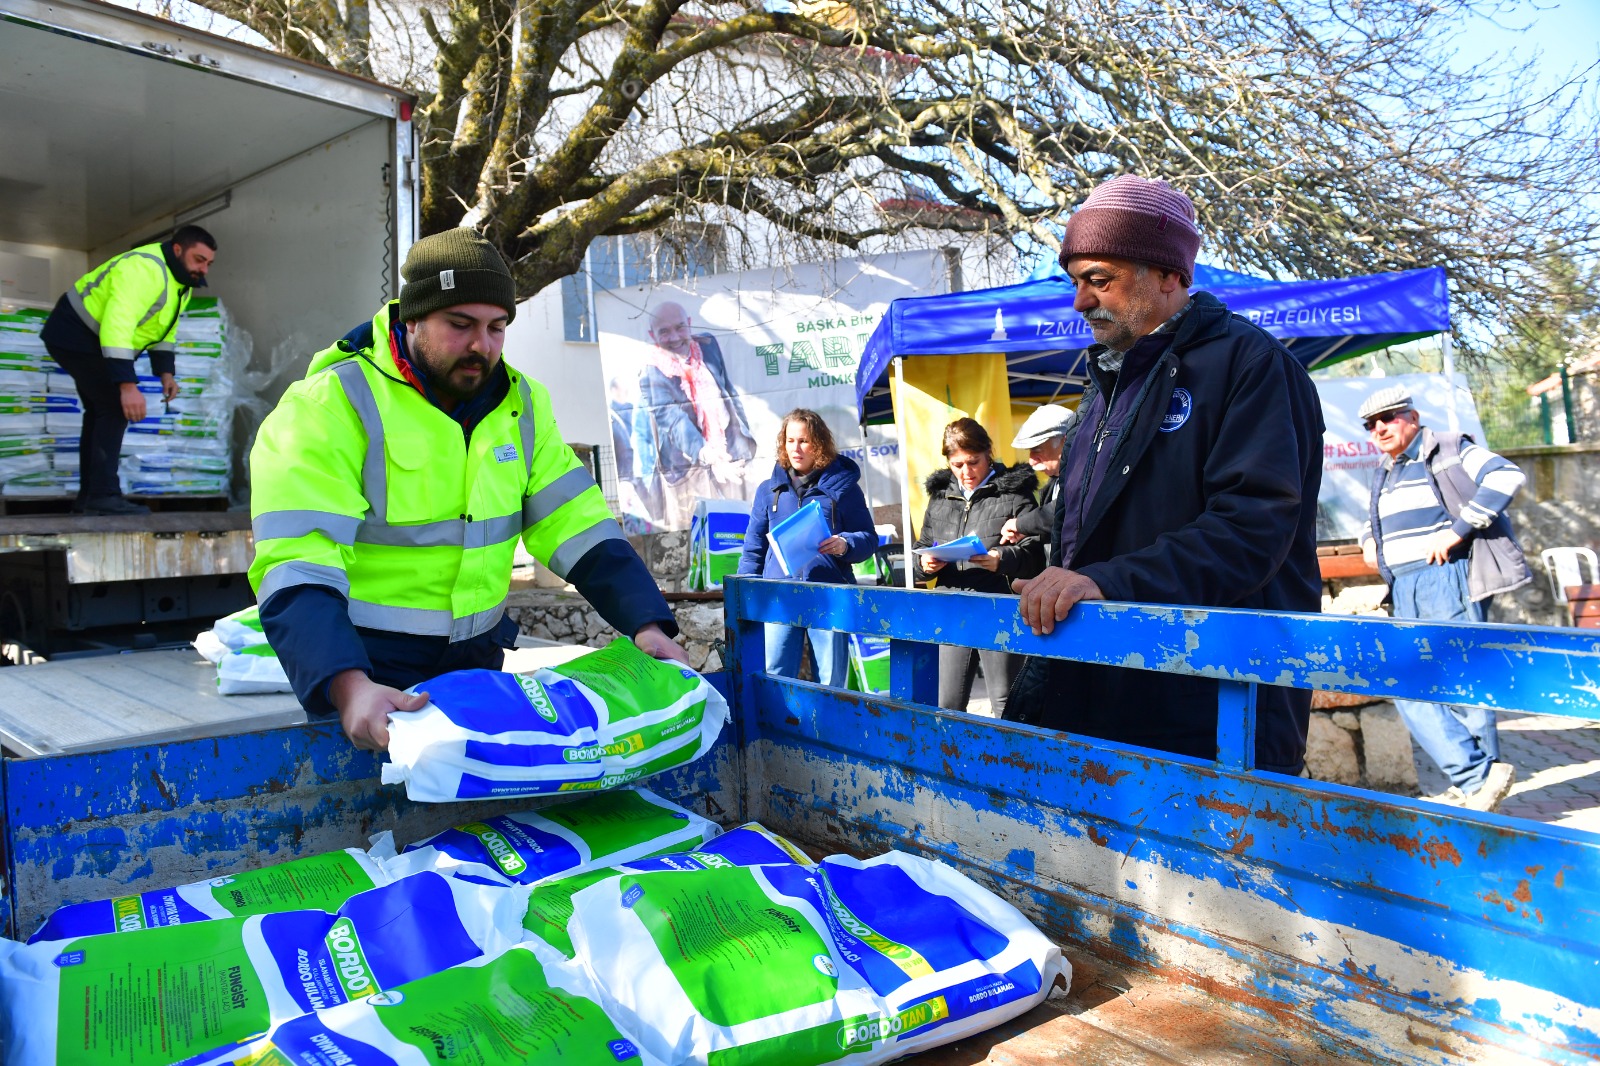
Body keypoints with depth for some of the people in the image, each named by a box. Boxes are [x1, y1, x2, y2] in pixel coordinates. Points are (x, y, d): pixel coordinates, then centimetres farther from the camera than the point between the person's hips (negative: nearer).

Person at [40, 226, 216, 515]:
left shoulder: (182, 281, 3)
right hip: (73, 335, -11)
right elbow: (117, 325, -39)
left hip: (95, 341, 11)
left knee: (101, 412, 14)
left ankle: (89, 497, 22)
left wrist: (166, 372, -5)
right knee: (115, 407, -18)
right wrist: (128, 385, -43)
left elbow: (165, 330, 10)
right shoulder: (145, 268, -30)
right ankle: (103, 495, -18)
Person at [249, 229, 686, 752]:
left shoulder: (519, 405, 2)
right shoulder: (328, 409, -16)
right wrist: (347, 687, -41)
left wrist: (647, 624, -15)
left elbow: (578, 525, -2)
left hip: (478, 662, 5)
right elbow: (297, 572, -25)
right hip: (364, 672, -5)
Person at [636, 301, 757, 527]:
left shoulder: (708, 345, 3)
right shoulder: (652, 371, -14)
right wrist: (702, 453, -43)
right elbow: (671, 418, -26)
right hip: (687, 464, -4)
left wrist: (743, 439, 12)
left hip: (728, 457, 5)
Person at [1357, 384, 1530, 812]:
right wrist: (1369, 541, 16)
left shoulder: (1448, 451, 0)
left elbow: (1506, 476, -15)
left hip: (1448, 577, -8)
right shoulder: (1384, 475, 22)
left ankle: (1481, 776, 4)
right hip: (1404, 591, 8)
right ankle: (1474, 777, 3)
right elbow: (1372, 519, 40)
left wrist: (1455, 531, -20)